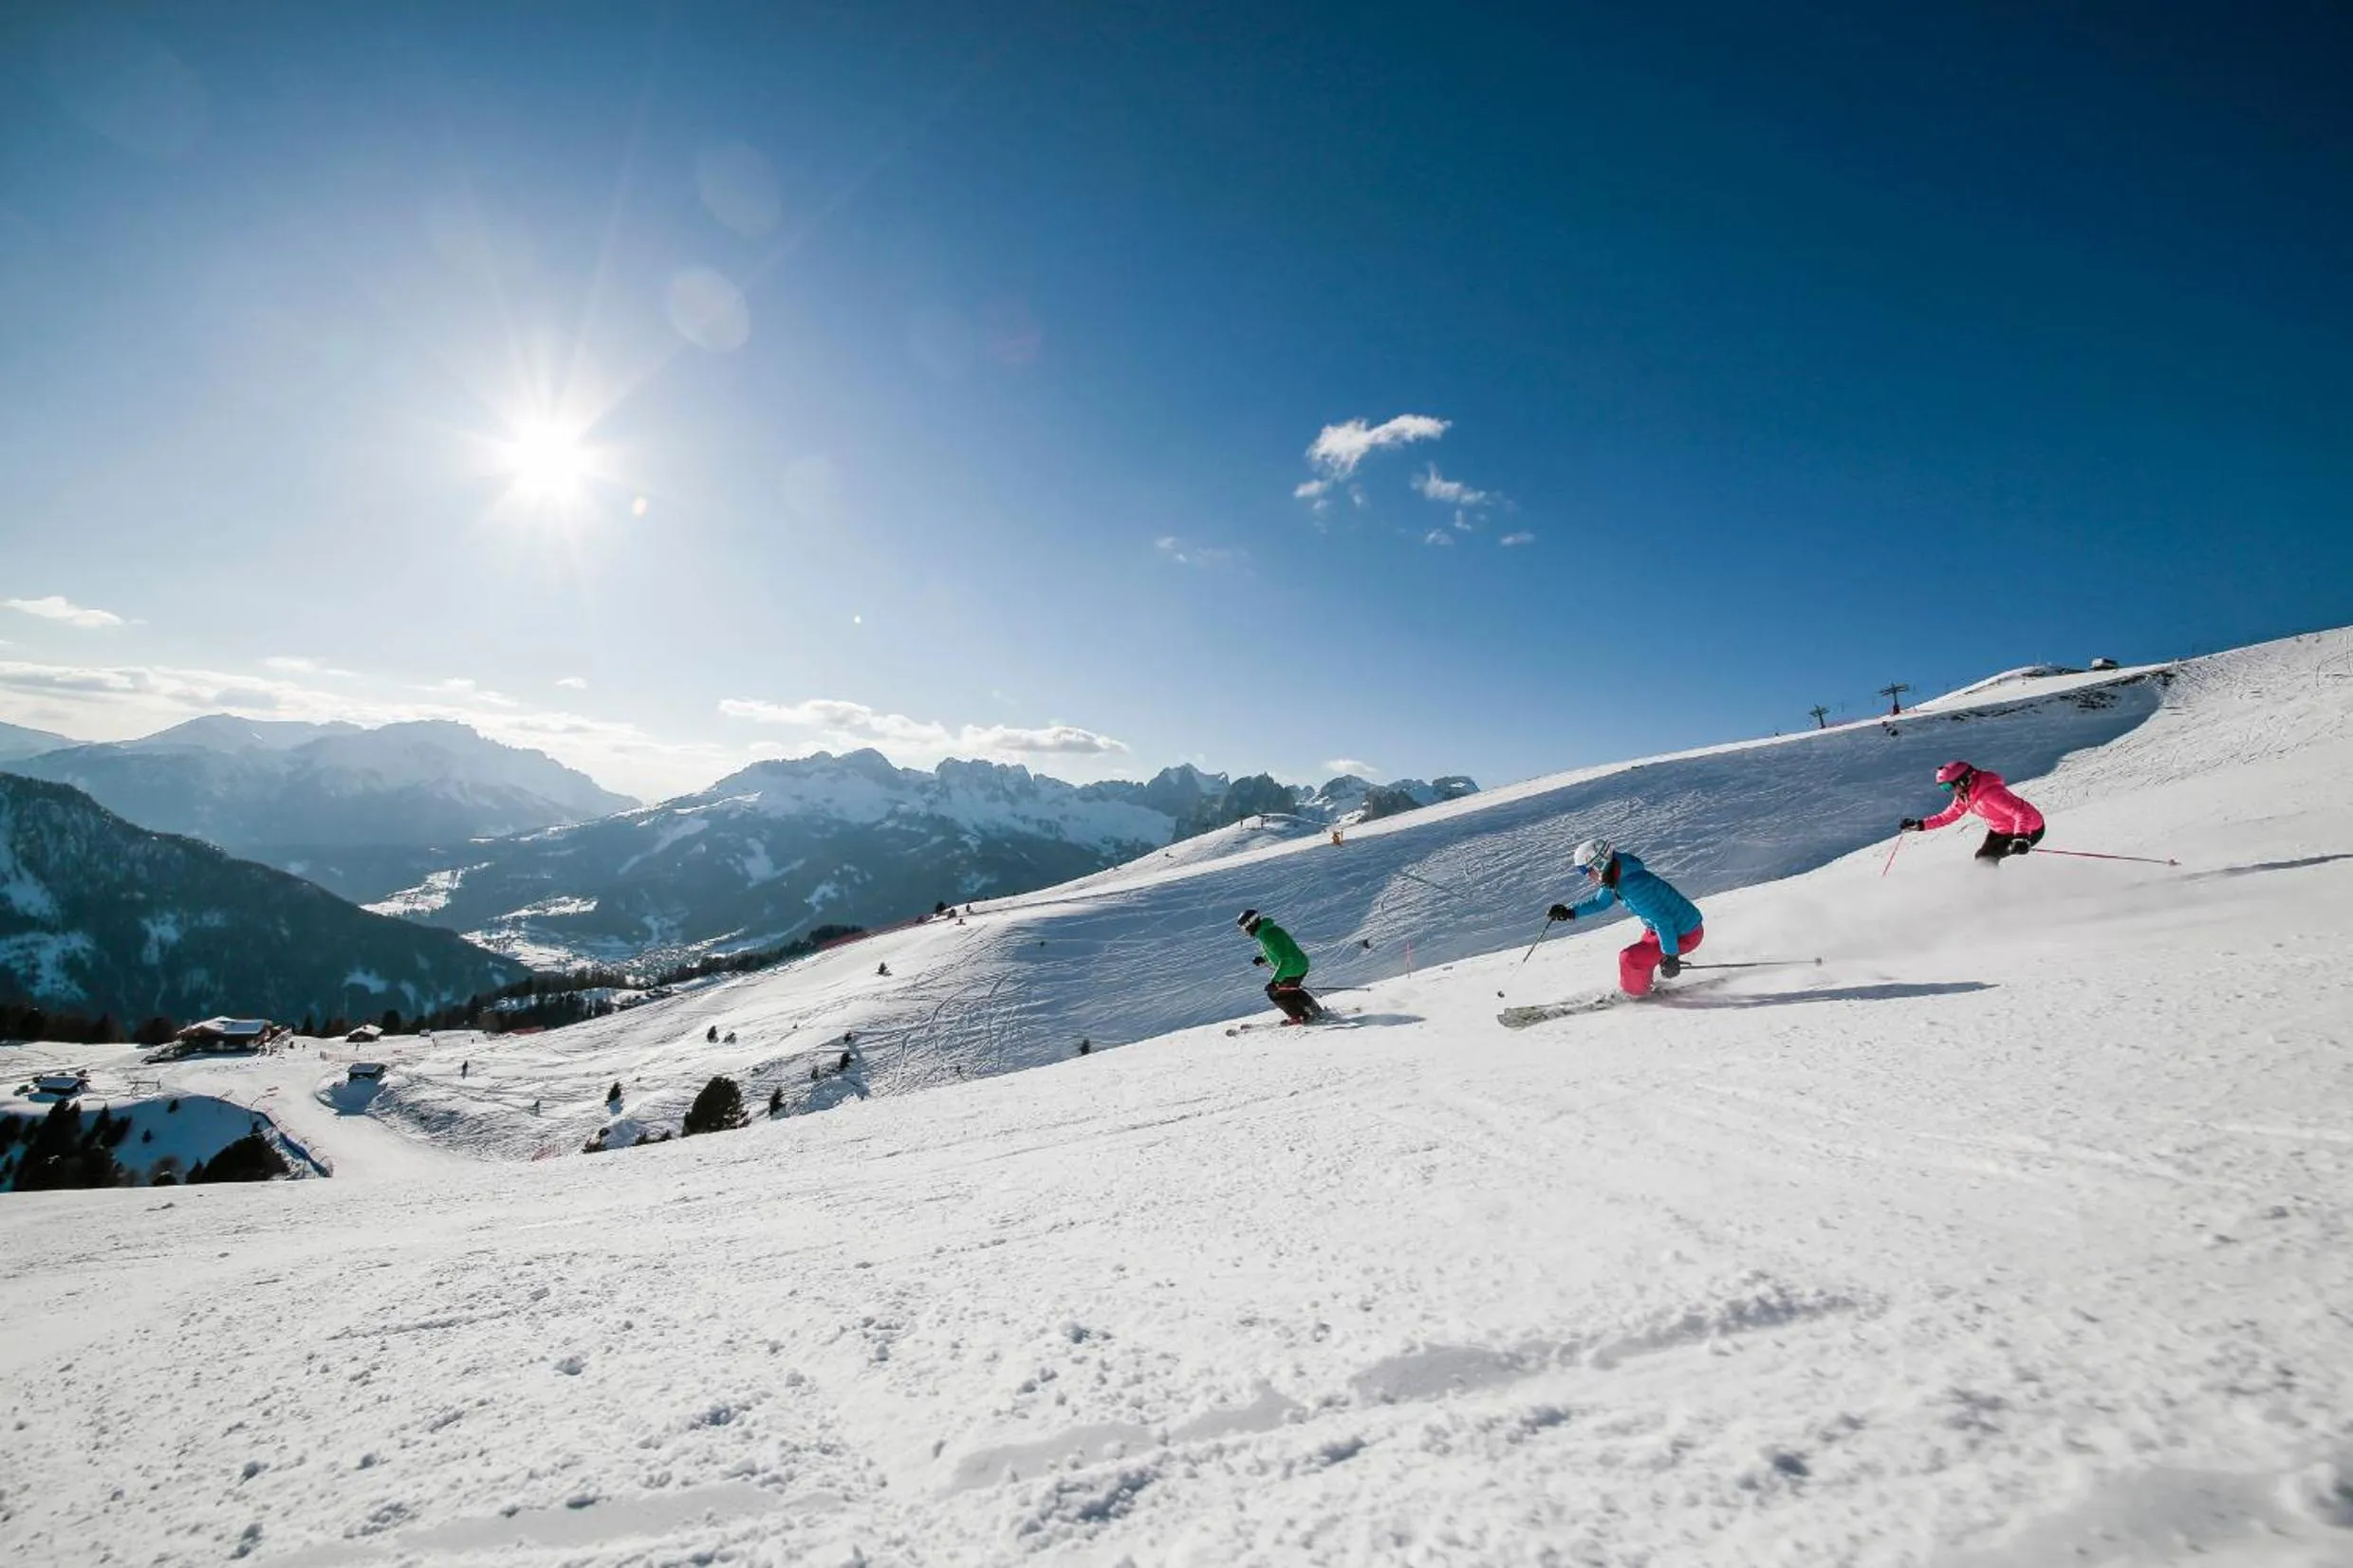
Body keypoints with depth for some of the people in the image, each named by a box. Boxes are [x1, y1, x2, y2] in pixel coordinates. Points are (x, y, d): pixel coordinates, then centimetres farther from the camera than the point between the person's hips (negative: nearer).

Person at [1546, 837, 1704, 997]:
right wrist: (1571, 912, 4)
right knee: (1643, 949, 28)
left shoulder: (1632, 886, -33)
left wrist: (1671, 956, -26)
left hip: (1685, 935, -9)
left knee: (1630, 958, -10)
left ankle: (1635, 995, 16)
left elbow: (1663, 922, -31)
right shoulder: (1616, 875, -3)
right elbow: (1600, 901, 15)